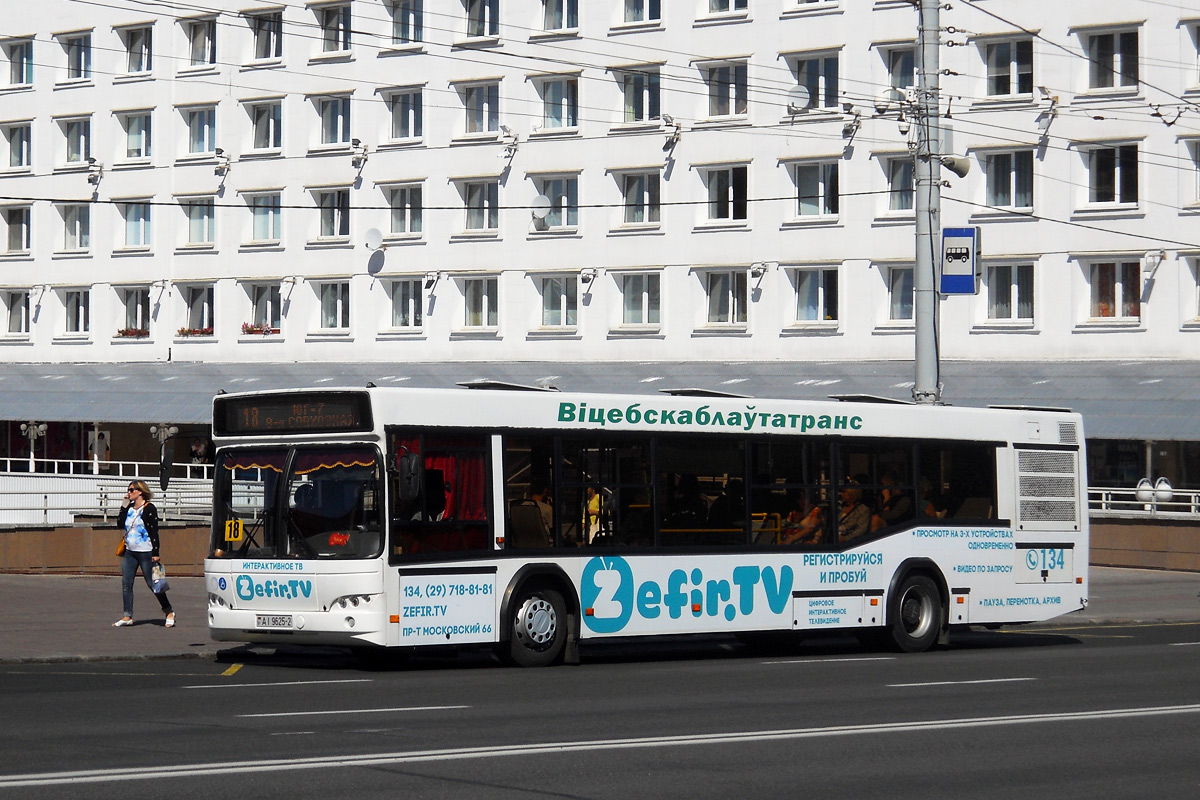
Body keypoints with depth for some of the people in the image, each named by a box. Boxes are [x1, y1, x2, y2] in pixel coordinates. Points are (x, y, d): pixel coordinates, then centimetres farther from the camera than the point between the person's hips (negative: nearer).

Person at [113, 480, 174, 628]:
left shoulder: (149, 509, -8)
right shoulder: (129, 508, 12)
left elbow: (154, 531, -11)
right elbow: (120, 524, 4)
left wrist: (155, 553, -14)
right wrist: (124, 506, 1)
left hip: (146, 553, -7)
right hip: (129, 552, 7)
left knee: (152, 583, -3)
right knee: (126, 584, 2)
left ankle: (169, 612, 10)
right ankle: (127, 617, 5)